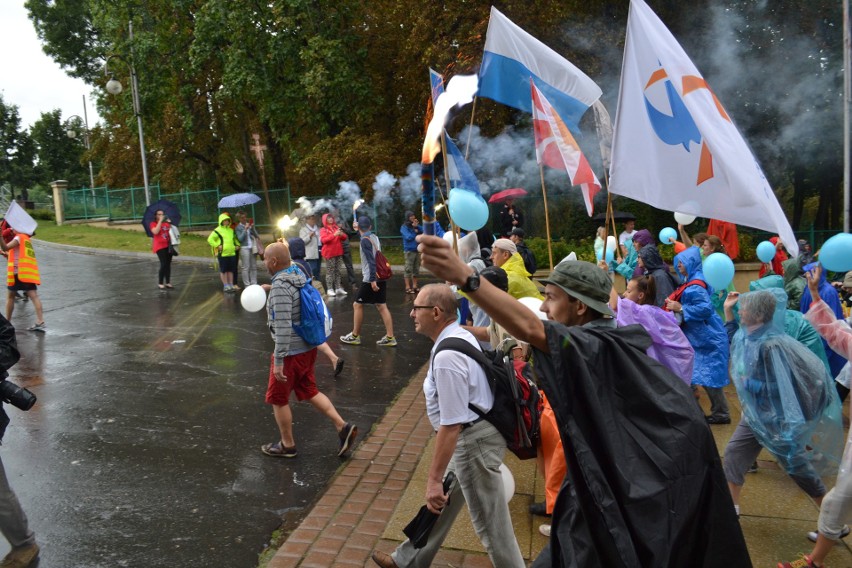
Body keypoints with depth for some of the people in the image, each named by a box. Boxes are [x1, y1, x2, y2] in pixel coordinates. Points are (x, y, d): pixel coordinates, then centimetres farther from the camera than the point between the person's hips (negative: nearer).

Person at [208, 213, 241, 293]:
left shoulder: (231, 230, 16)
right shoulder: (217, 230, -4)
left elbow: (235, 238, 32)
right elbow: (210, 239, -7)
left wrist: (237, 245, 16)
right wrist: (217, 246, -14)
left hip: (232, 253, 6)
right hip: (222, 253, -6)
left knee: (231, 270, 10)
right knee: (223, 270, 1)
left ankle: (231, 285, 18)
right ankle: (225, 286, 7)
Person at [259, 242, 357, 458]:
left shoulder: (280, 288, -24)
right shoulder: (298, 274, 3)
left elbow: (283, 327, -28)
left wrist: (278, 361, -25)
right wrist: (271, 287, 26)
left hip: (291, 352, -9)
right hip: (307, 348, 9)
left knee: (278, 399, 11)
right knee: (309, 391, 21)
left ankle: (287, 445, 25)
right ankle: (342, 426, 14)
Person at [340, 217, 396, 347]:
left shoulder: (365, 240, -13)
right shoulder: (375, 237, 10)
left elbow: (371, 261, -21)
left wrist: (372, 280, -23)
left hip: (371, 279, -8)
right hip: (381, 277, 8)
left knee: (357, 305, 5)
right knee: (382, 306, 7)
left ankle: (355, 336, 13)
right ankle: (390, 337, 4)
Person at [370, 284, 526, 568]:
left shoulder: (446, 357, -29)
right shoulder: (461, 335, 4)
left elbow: (451, 425, -29)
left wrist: (434, 478, -22)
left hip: (473, 439, -11)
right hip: (477, 430, 11)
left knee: (491, 524, 7)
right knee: (441, 501, 25)